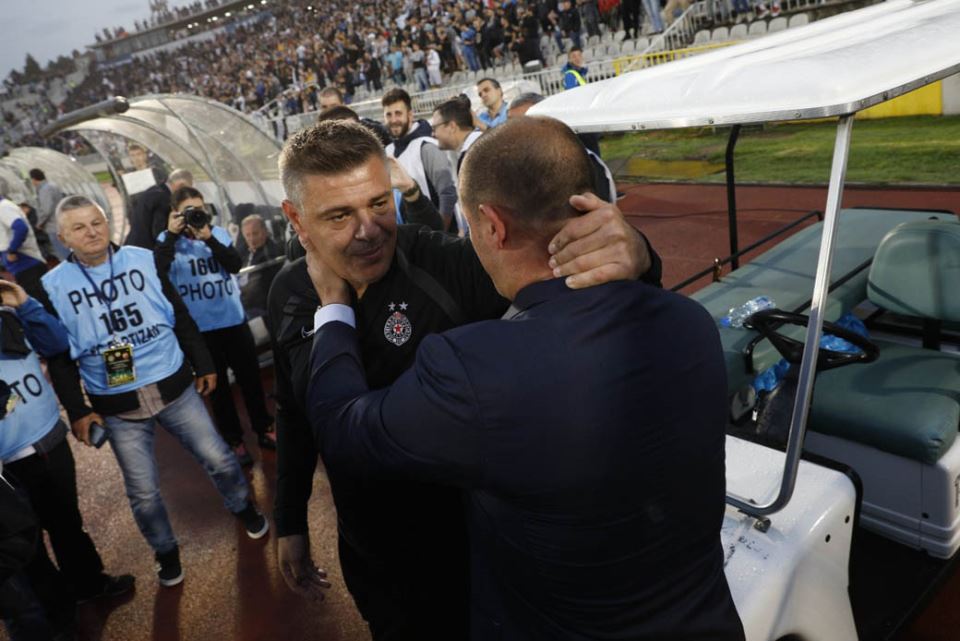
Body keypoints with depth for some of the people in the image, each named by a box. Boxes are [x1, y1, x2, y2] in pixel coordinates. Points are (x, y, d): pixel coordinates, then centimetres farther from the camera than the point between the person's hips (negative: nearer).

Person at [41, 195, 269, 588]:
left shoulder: (143, 259, -1)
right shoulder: (53, 286, -4)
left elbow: (181, 317, 6)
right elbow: (59, 357, 1)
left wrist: (203, 365, 8)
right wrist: (77, 411, -1)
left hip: (175, 388, 1)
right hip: (117, 407, -1)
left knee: (219, 459, 7)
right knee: (143, 493, 7)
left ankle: (243, 509, 37)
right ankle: (166, 552, 33)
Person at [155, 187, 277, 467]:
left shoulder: (219, 233, 2)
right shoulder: (167, 240, -2)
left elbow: (236, 264, -11)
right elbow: (158, 271, -19)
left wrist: (209, 239, -20)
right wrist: (172, 234, -18)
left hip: (234, 320, 2)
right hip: (199, 327, -2)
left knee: (250, 378, 13)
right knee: (217, 386, 10)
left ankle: (264, 430, 30)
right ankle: (234, 441, 22)